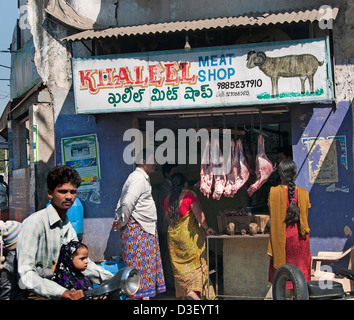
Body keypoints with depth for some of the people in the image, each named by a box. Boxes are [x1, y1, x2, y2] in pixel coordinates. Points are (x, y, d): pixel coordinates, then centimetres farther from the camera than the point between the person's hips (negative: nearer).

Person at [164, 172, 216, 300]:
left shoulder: (168, 199, 7)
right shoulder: (189, 195, -10)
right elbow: (198, 213, -16)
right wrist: (206, 228, -7)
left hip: (173, 234, 5)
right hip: (189, 234, -5)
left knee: (179, 265, 12)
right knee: (196, 262, 1)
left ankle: (182, 294, 14)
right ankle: (193, 290, -16)